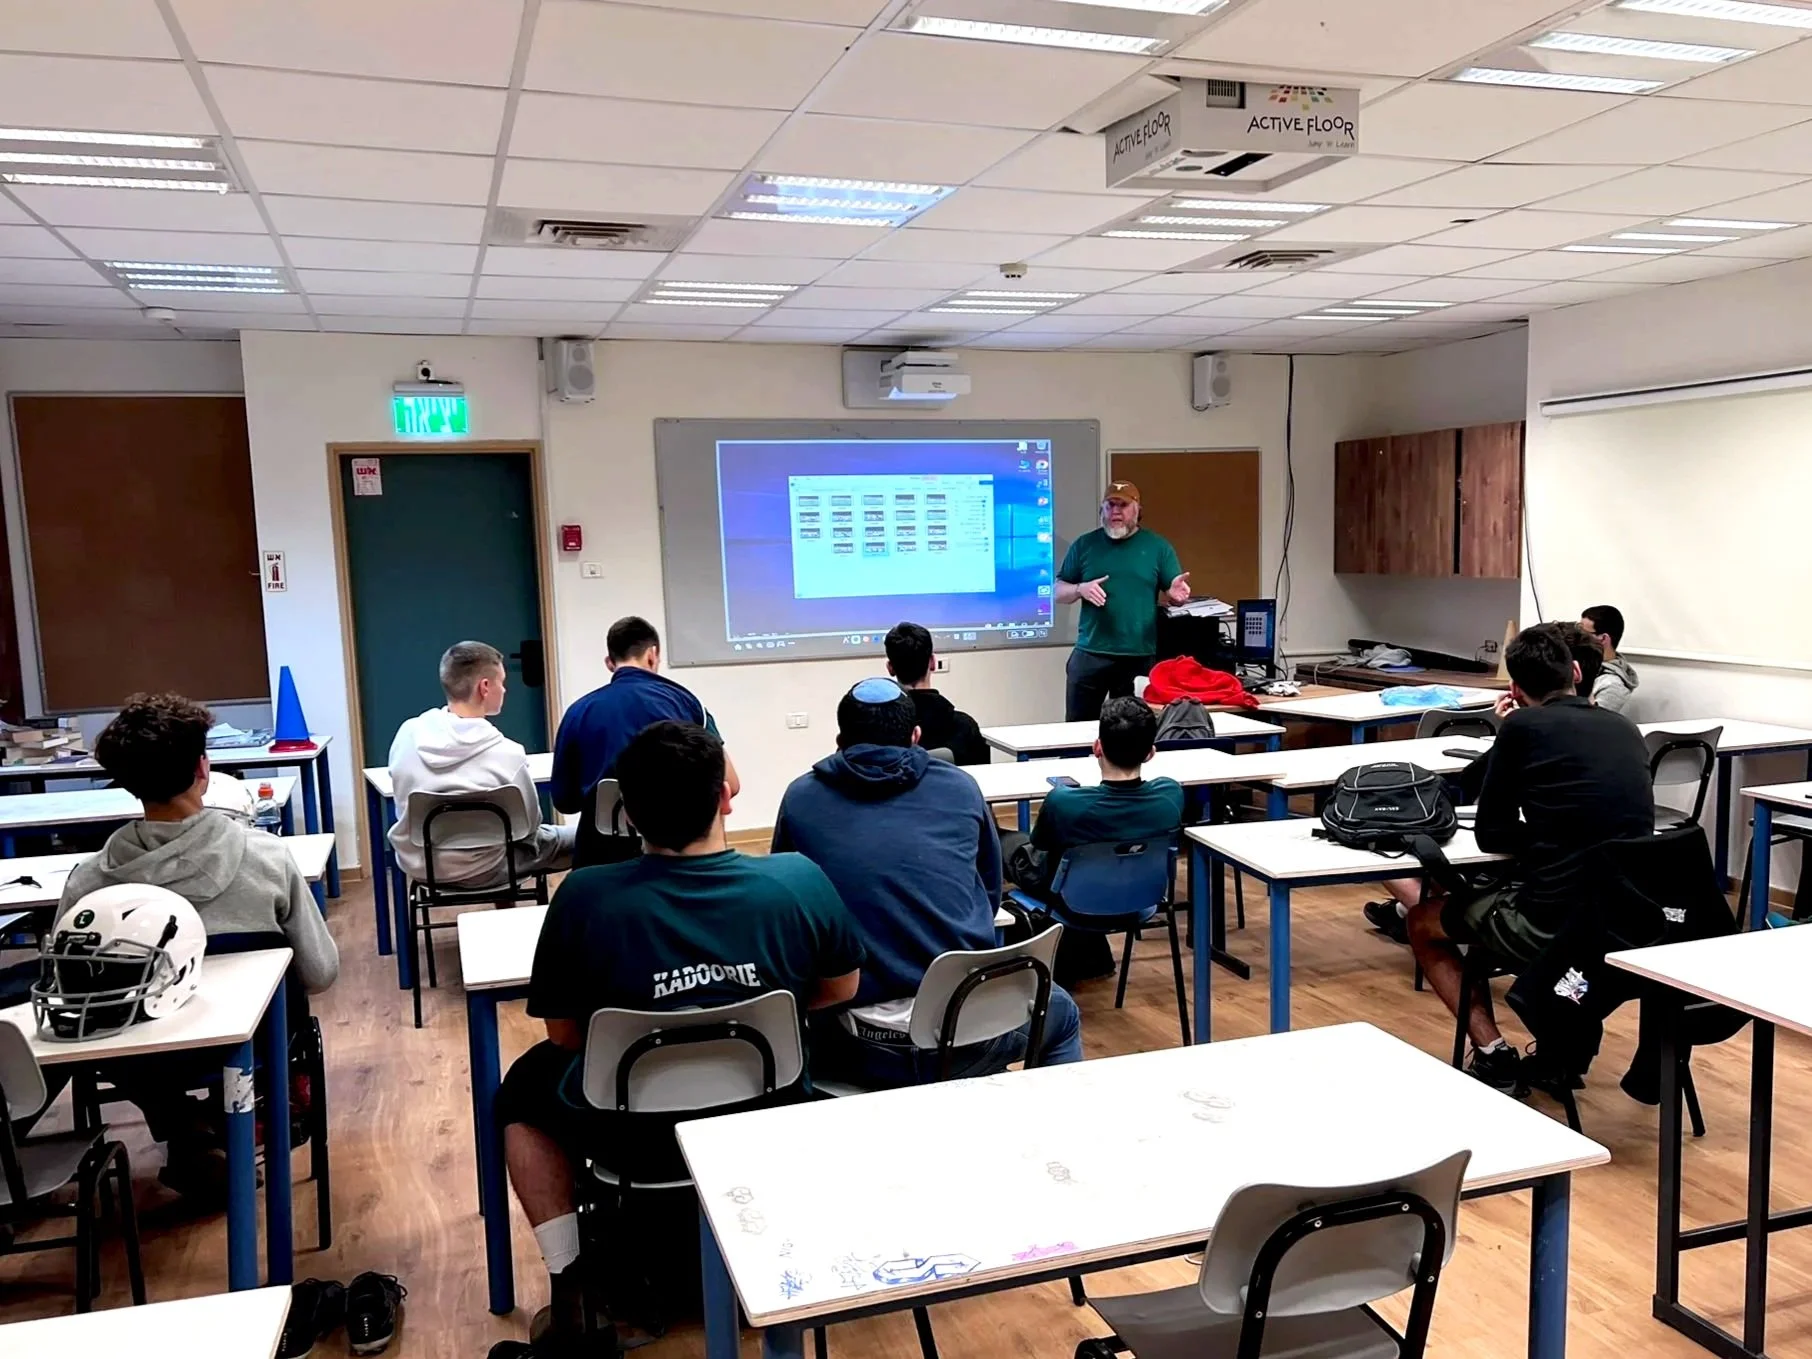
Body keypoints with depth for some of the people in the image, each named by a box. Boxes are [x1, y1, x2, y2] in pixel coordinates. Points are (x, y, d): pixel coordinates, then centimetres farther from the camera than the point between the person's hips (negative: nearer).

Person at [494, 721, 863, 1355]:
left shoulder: (583, 896, -20)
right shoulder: (800, 880, -16)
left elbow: (565, 1034, -6)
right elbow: (841, 989, 1)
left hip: (637, 1136, -1)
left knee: (522, 1088, 28)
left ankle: (574, 1290, 22)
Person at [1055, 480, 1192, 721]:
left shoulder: (1157, 546, 5)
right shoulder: (1084, 545, 8)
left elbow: (1173, 593, 5)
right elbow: (1058, 592, 10)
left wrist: (1176, 593, -18)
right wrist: (1080, 589, -12)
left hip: (1141, 657, -1)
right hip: (1090, 655, 1)